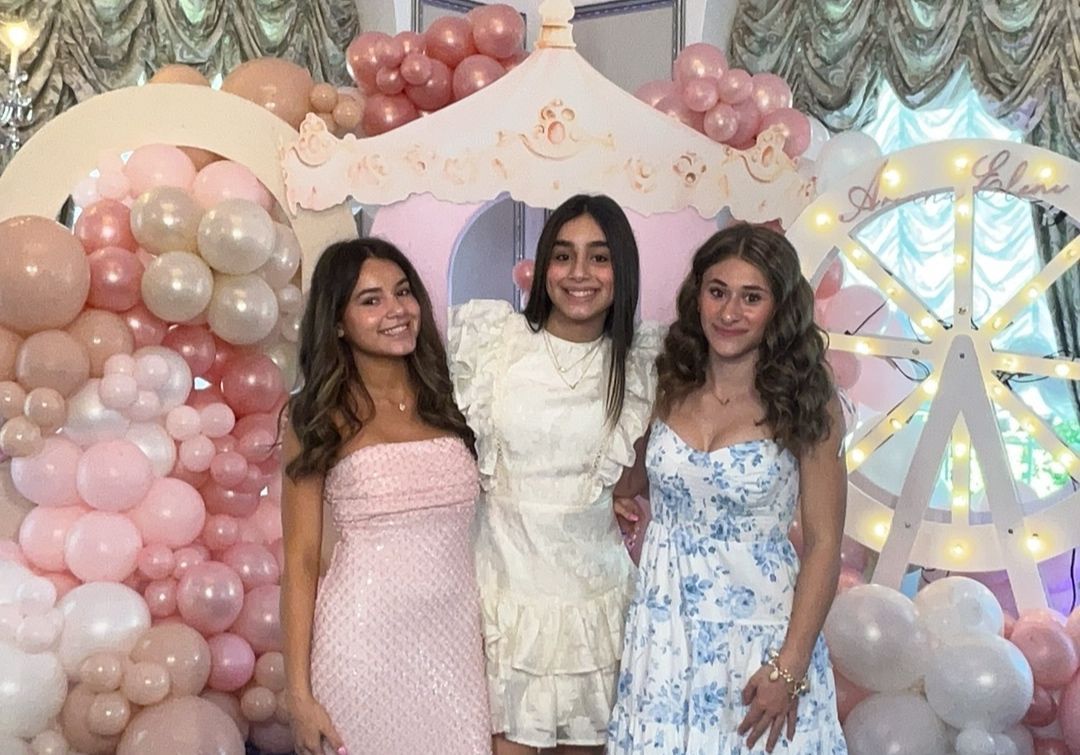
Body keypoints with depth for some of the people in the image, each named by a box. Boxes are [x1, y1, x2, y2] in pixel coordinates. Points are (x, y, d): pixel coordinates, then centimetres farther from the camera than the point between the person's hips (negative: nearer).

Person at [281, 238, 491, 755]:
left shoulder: (445, 401, 6)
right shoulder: (322, 420, -3)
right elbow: (300, 560, -4)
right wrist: (300, 693, -9)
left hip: (455, 638, 3)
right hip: (364, 640, -3)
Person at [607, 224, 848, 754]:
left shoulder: (806, 402, -8)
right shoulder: (667, 386, 0)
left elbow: (824, 542, -8)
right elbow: (628, 483, 15)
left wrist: (790, 667, -12)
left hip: (759, 632, -3)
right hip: (664, 630, 3)